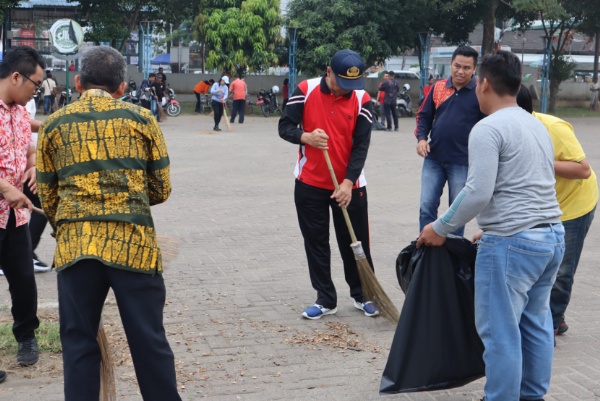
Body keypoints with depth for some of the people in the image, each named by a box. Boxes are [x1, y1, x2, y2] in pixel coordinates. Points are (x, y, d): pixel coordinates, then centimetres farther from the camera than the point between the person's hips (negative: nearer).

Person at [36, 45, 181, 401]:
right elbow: (161, 190, 9)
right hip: (133, 242, -1)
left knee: (79, 343, 11)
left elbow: (48, 198, 13)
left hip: (74, 246, 1)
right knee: (149, 340, 7)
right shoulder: (141, 119, 6)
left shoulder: (54, 125, 10)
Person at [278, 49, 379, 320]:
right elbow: (284, 127, -4)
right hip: (310, 183, 1)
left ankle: (362, 295, 24)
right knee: (315, 243, 7)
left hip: (349, 185, -1)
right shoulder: (306, 91, -7)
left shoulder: (362, 99, -8)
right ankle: (325, 299, 18)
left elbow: (361, 145, -11)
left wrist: (348, 182, -20)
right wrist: (306, 137, -26)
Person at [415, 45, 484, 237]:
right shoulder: (439, 87, 5)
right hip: (433, 158, 3)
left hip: (463, 162, -3)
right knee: (426, 207, 5)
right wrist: (421, 138, -3)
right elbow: (424, 115, 13)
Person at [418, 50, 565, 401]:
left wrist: (440, 228, -7)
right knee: (536, 322, 17)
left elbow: (478, 192, -18)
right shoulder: (538, 126, 16)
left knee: (500, 330, 0)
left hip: (512, 243, -9)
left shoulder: (488, 129, -12)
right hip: (554, 236, 9)